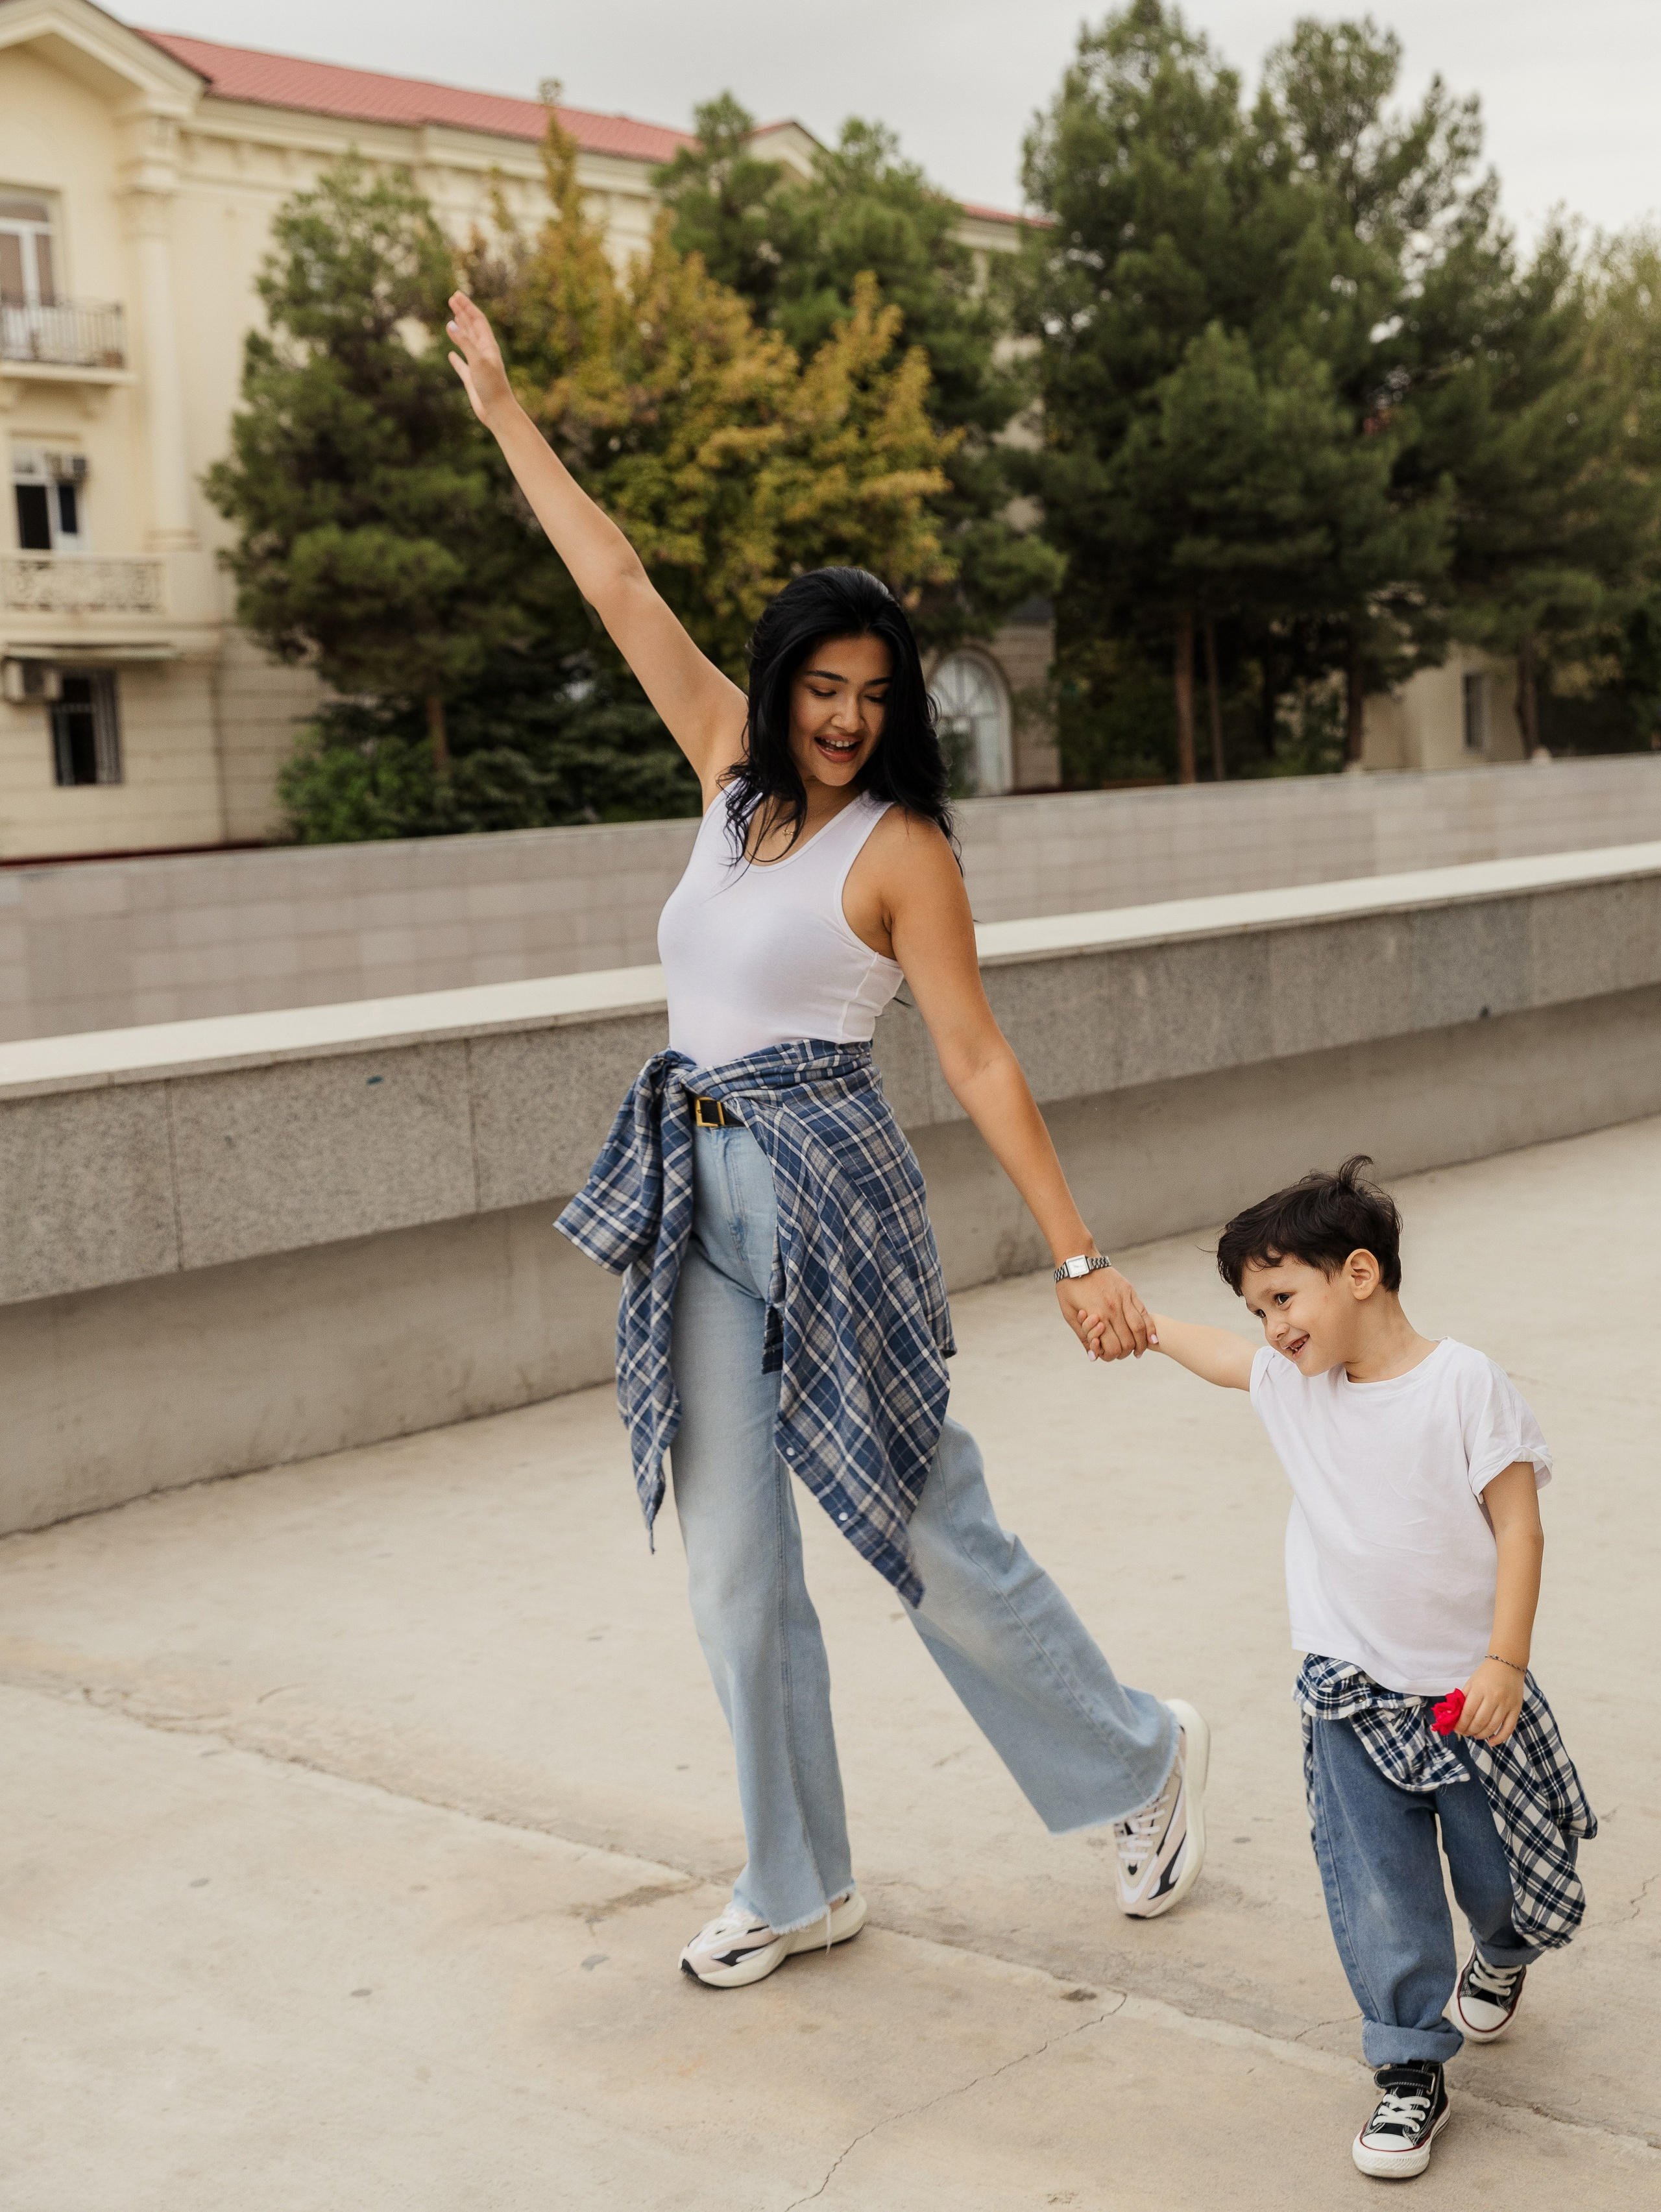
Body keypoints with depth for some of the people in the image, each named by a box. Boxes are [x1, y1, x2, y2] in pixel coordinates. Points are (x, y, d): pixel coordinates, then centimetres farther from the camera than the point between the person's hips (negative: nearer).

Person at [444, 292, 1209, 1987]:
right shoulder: (736, 775, 9)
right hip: (698, 1199, 6)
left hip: (828, 1196, -6)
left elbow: (979, 1062, -10)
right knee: (733, 1568, 9)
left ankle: (1143, 1757, 26)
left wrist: (1080, 1259, -14)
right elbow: (623, 593, 14)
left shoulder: (899, 846, -7)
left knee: (935, 1540, 2)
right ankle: (799, 1889, 23)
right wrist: (504, 413, 19)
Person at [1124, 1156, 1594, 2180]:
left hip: (1470, 1694, -3)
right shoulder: (1294, 1386, 2)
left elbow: (1519, 1525, -14)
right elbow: (1217, 1355, 23)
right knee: (1378, 1901, -3)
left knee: (1509, 1877, 13)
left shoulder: (1464, 1383, -14)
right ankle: (1412, 2074, 11)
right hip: (1353, 1700, 3)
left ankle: (1500, 1959, 46)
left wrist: (1506, 1662, -18)